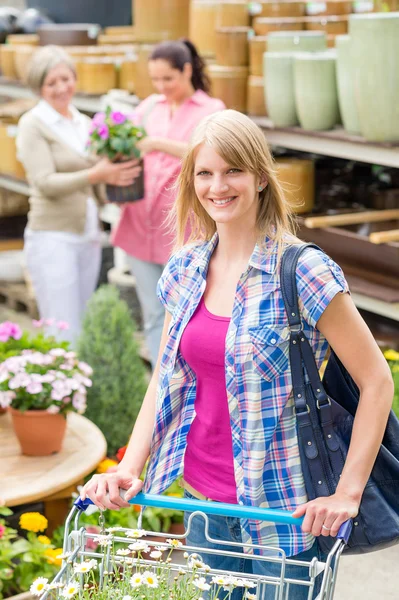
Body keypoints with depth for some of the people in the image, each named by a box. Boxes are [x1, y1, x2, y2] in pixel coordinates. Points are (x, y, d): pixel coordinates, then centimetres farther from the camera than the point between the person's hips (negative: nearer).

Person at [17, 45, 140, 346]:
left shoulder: (85, 124, 13)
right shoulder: (34, 124, -4)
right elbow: (45, 183, -16)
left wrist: (116, 180, -5)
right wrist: (95, 174, -29)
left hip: (88, 238, 6)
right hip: (53, 238, -6)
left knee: (81, 331, 9)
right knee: (64, 335, -9)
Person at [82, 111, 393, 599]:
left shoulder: (303, 271, -14)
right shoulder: (186, 269, 3)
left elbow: (376, 381, -11)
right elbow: (166, 377, 10)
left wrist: (347, 493, -16)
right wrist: (128, 469, -2)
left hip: (287, 511, -5)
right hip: (205, 502, 5)